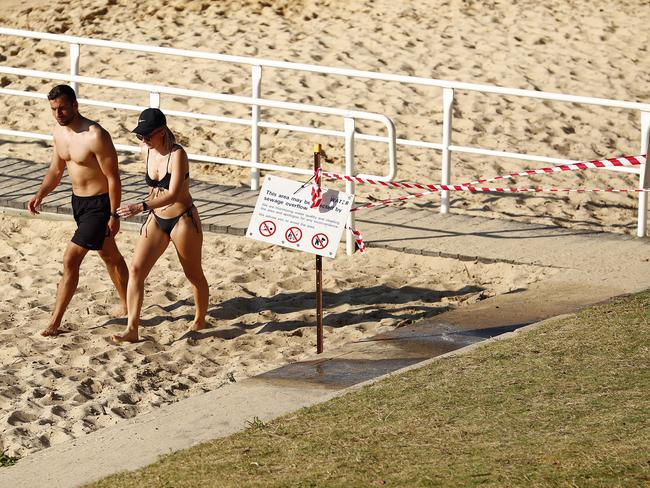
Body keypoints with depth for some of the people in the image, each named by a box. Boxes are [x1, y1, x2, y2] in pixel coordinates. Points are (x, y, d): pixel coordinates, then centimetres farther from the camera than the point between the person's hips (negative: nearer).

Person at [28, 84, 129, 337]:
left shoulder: (95, 136, -26)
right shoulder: (59, 131, 0)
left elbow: (113, 177, -21)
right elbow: (56, 170, 13)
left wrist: (114, 215, -19)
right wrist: (40, 194, -3)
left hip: (99, 204, -9)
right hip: (78, 200, 9)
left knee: (71, 259, -13)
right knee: (109, 256, 23)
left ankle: (55, 322, -8)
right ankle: (127, 308, 39)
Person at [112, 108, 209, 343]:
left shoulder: (177, 154, -22)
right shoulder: (146, 151, 0)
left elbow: (173, 194, -32)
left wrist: (141, 207, -42)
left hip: (183, 220, -6)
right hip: (156, 220, 6)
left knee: (194, 274, 11)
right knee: (136, 270, -8)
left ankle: (200, 320, 34)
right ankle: (132, 329, -10)